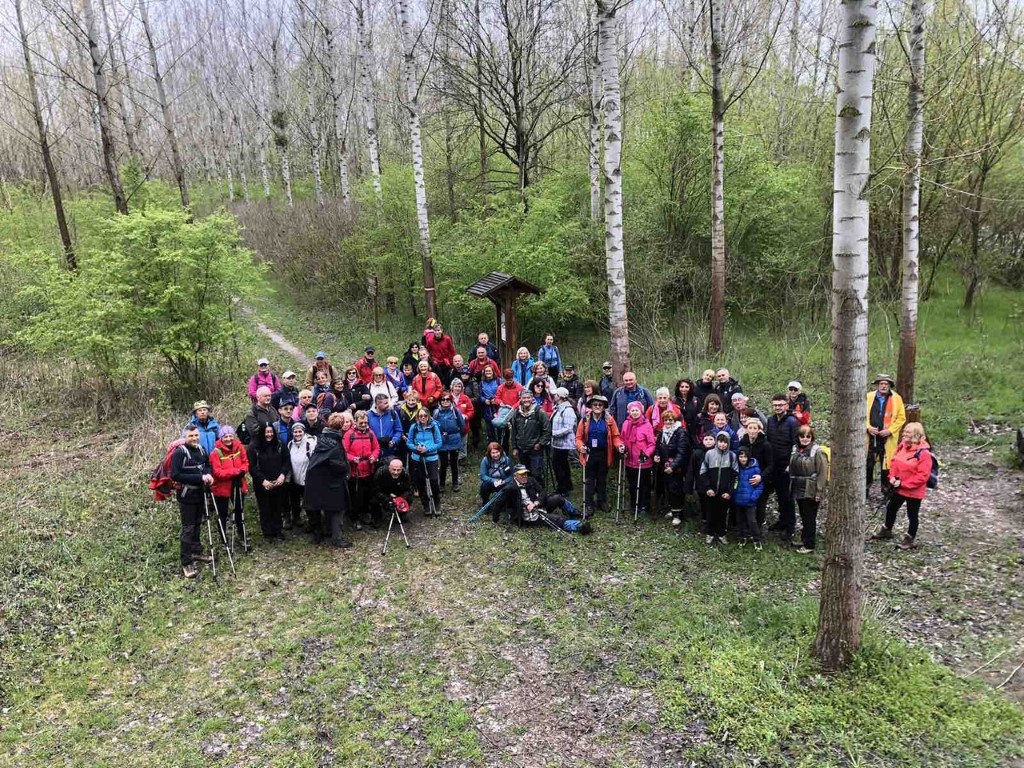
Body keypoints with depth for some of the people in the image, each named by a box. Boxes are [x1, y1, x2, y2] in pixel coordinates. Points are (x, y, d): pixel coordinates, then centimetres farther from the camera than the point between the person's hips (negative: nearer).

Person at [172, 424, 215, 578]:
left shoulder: (201, 449, 4)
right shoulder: (179, 452, -16)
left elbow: (207, 464, 19)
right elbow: (175, 475, -22)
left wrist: (208, 474, -5)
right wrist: (200, 477, -25)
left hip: (200, 493, 6)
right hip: (186, 496, -6)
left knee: (197, 524, 17)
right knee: (188, 528, -3)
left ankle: (196, 552, 33)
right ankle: (186, 563, 3)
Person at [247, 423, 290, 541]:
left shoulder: (279, 445, 1)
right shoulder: (254, 447, -8)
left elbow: (286, 461, 2)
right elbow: (252, 467, -10)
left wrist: (283, 474, -14)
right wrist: (263, 480, -18)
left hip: (278, 484, 3)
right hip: (262, 485, -2)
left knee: (277, 508, 12)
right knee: (265, 509, 8)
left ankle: (277, 531, 26)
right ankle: (267, 533, 20)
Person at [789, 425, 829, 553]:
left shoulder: (817, 451, -14)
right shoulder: (796, 450, 9)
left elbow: (822, 473, -17)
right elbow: (792, 470, 18)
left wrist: (819, 492, -19)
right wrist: (792, 488, 16)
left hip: (811, 492, -7)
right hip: (799, 490, 7)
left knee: (809, 518, 1)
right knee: (803, 517, 18)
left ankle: (809, 545, 9)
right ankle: (804, 539, 31)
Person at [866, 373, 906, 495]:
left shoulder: (896, 399, 0)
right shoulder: (869, 397, 3)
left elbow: (901, 418, 0)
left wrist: (890, 430, -11)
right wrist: (868, 427, -9)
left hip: (888, 438, -1)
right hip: (871, 437, 2)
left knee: (887, 464, 3)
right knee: (868, 463, 7)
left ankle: (886, 489, 17)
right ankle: (866, 486, 22)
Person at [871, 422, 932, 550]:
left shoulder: (924, 453, -23)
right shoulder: (902, 446, 0)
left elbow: (923, 475, -24)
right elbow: (894, 461, 12)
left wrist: (904, 484, -23)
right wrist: (892, 476, -4)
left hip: (914, 491, -8)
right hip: (898, 487, 8)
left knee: (912, 515, 9)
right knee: (891, 508, 21)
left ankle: (910, 539, 26)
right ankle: (886, 530, 42)